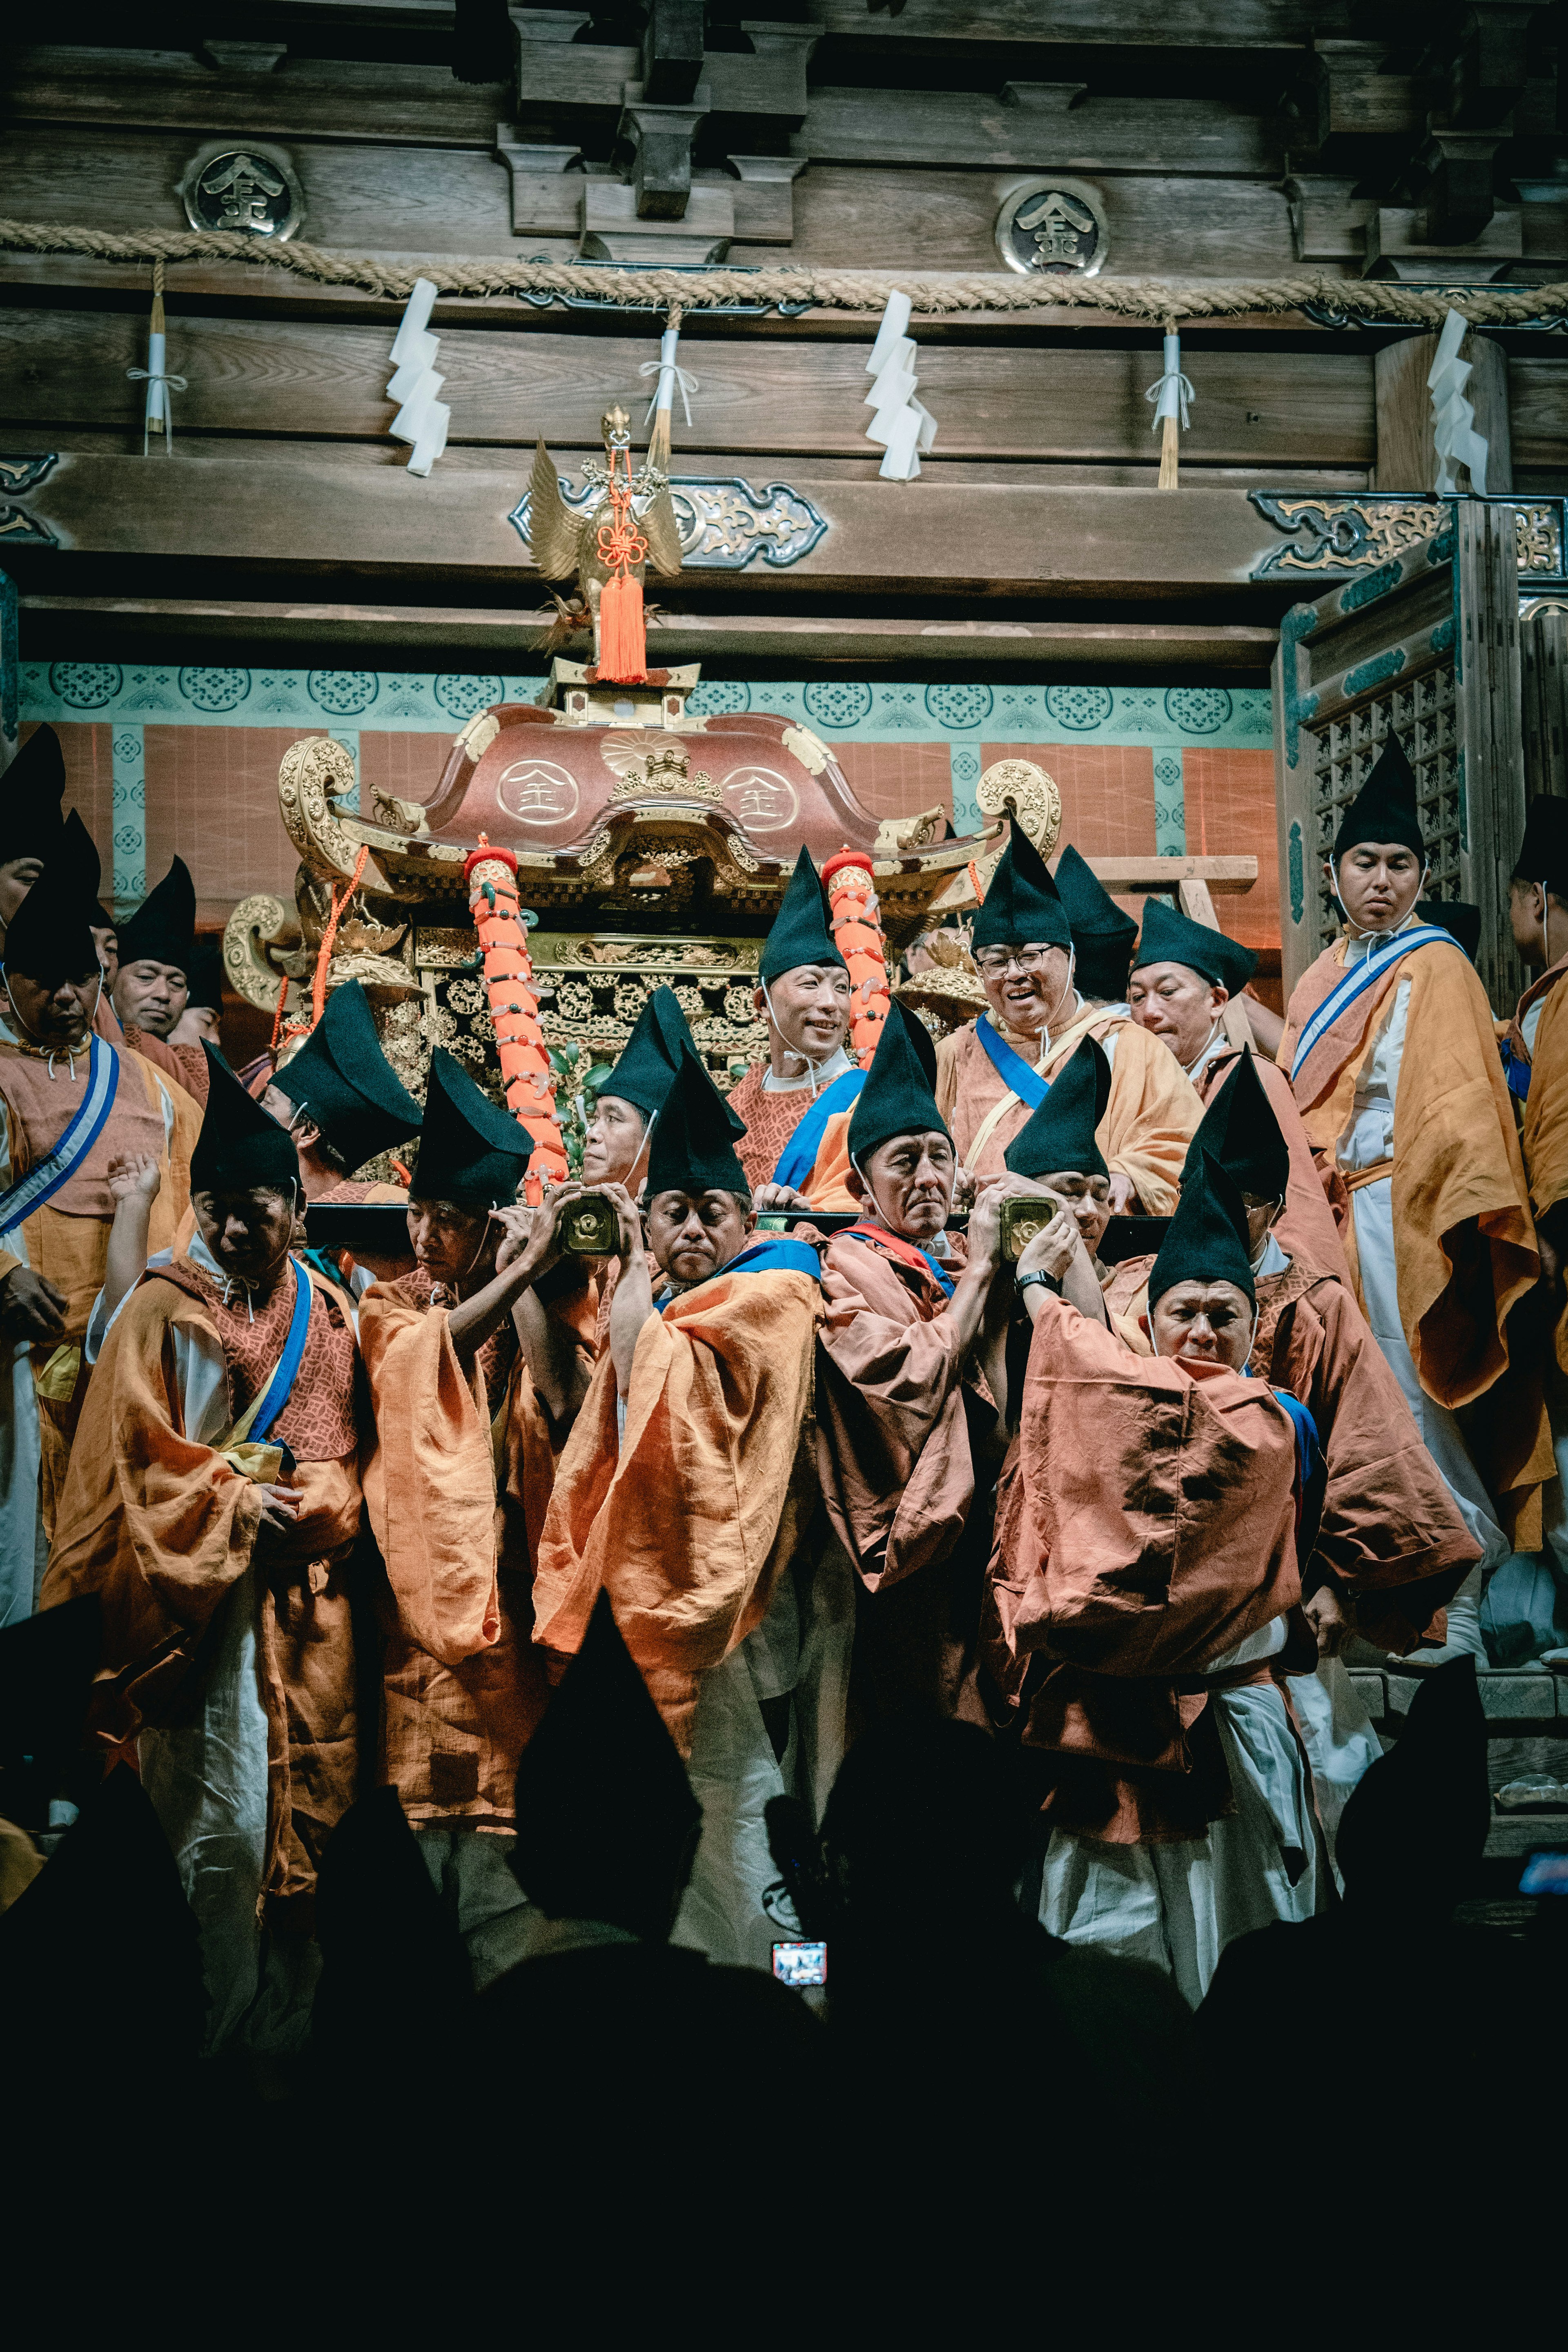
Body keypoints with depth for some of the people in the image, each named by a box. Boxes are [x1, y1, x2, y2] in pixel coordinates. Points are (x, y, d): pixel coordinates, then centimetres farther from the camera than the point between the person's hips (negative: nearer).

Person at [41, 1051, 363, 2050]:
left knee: (307, 1798, 5)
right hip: (202, 1587, -4)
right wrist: (235, 1503, -13)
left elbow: (348, 1447, 12)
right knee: (223, 1818, -7)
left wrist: (311, 1504, -7)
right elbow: (136, 1458, -5)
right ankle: (228, 2025, 2)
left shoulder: (328, 1313, 11)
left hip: (306, 1594, 4)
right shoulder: (164, 1309, -2)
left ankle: (291, 2015, 14)